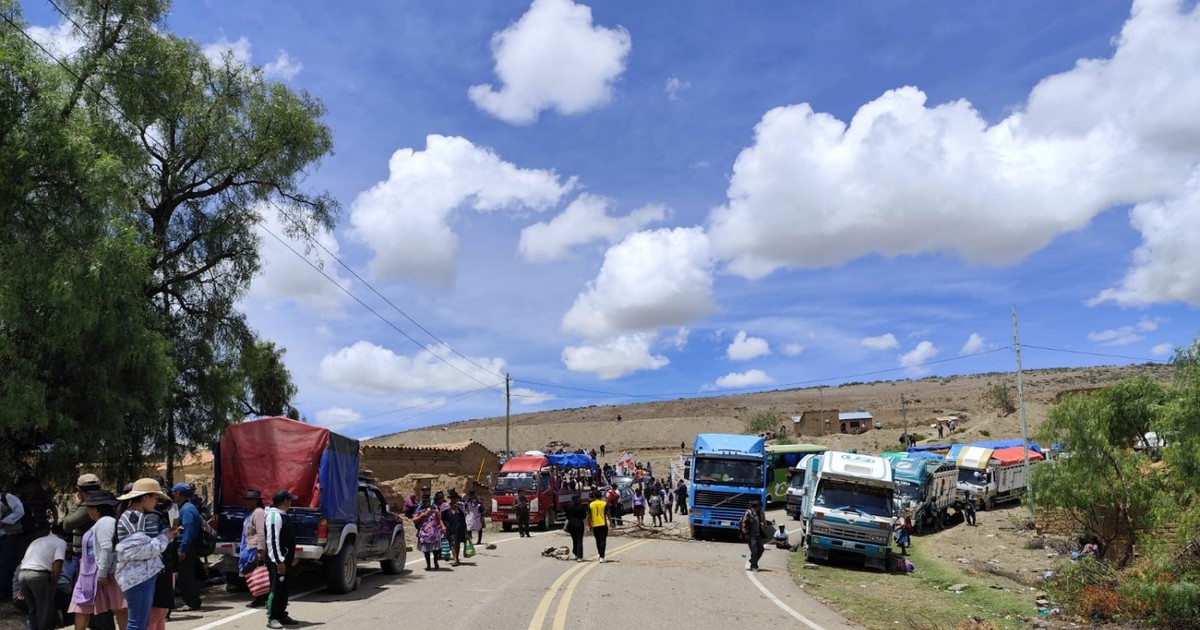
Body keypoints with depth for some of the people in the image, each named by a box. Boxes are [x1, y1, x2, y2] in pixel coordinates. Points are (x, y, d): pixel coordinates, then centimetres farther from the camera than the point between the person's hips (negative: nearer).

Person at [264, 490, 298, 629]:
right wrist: (279, 561, -24)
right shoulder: (275, 516, -16)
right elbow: (272, 540, -22)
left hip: (285, 560, 10)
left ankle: (282, 615, 22)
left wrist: (292, 557, 24)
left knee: (284, 589, 14)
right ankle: (272, 618, -1)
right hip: (277, 561, -10)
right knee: (276, 588, -6)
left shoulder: (283, 515, 16)